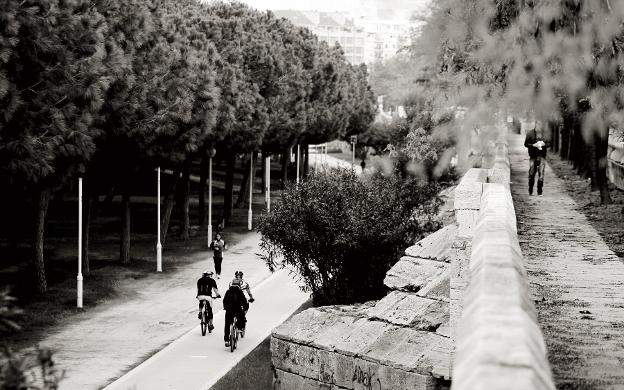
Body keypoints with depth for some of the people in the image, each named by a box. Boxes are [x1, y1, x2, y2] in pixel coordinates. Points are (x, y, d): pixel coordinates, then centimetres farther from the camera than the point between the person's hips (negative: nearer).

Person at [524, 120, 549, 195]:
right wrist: (534, 145, -13)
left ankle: (540, 191, 3)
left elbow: (548, 144, 12)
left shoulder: (545, 134, 4)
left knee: (541, 173, -3)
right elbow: (526, 143, 3)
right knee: (531, 174, 2)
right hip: (533, 156, -1)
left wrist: (544, 144, -10)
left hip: (542, 156, 1)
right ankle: (530, 191, 16)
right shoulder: (530, 133, 1)